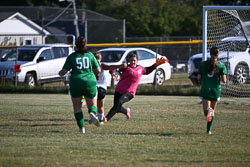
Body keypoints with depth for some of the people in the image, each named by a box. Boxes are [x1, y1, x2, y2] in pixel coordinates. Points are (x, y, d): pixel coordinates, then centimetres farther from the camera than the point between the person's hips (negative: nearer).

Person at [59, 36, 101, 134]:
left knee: (77, 106, 14)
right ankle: (93, 113, -22)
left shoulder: (71, 57, 1)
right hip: (90, 82, 1)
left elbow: (64, 71, -2)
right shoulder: (90, 55, 5)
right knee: (92, 105, 14)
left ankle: (81, 128, 2)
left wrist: (60, 73, 21)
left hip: (75, 83, -1)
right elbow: (98, 70, 7)